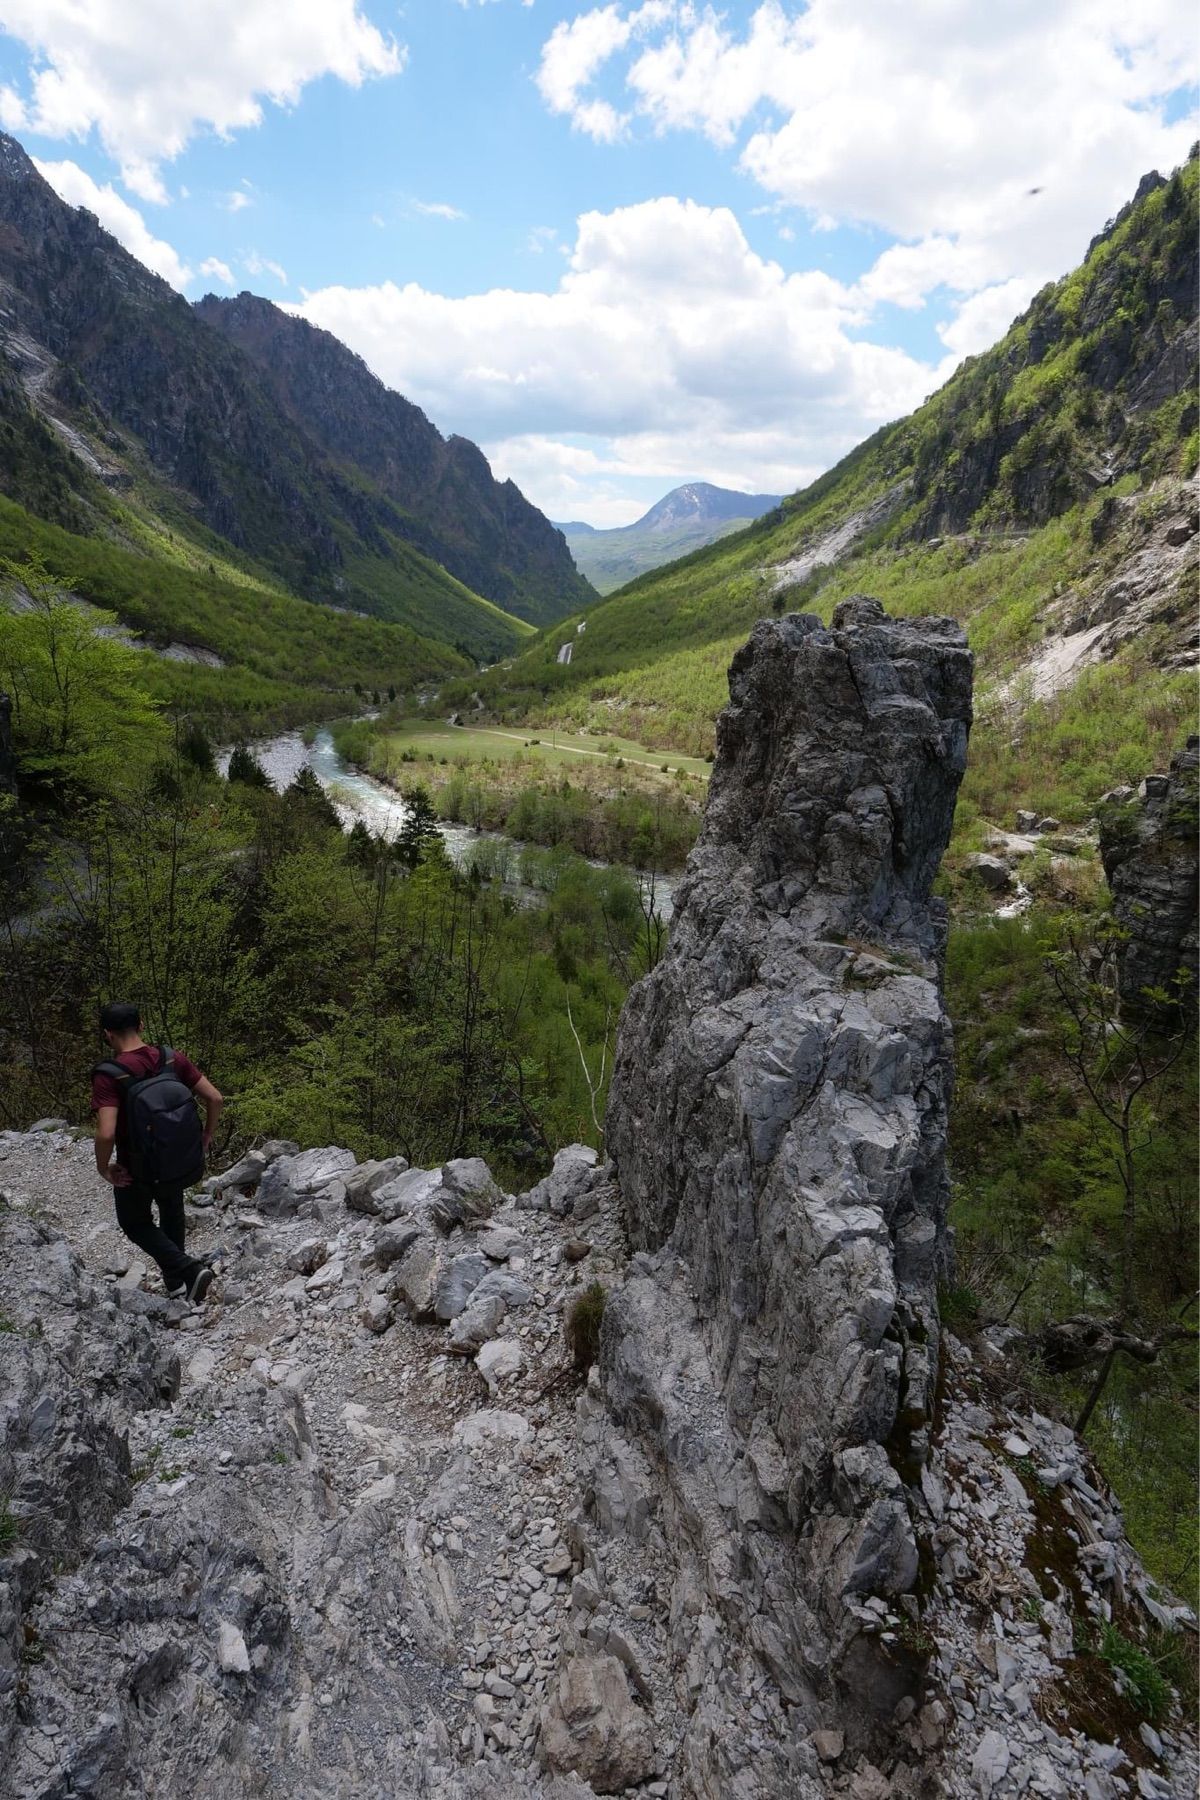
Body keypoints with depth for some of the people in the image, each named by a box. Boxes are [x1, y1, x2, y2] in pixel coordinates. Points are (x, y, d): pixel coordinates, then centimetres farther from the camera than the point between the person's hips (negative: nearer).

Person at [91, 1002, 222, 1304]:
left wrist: (104, 1168, -14)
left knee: (135, 1223, 24)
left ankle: (188, 1270, 4)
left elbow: (106, 1134, -33)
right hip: (183, 1164, 4)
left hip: (136, 1172, -4)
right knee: (171, 1210, 32)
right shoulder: (173, 1059, -11)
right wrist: (207, 1136, 6)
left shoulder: (108, 1075, -23)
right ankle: (175, 1283, 43)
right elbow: (215, 1099, -9)